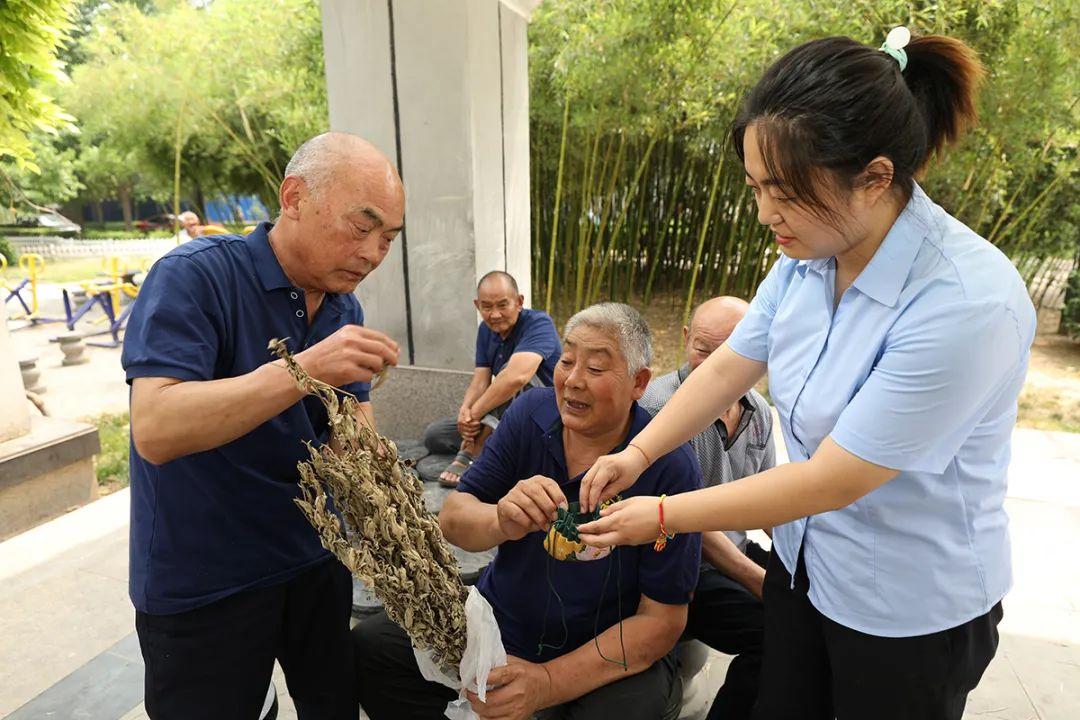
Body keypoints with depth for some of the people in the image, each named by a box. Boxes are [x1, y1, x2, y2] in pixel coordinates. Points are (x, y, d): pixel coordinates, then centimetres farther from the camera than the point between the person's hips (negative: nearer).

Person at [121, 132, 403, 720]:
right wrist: (303, 370, -37)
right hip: (202, 586, -6)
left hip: (315, 561, 6)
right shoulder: (194, 276, -19)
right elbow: (154, 430, -29)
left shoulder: (346, 310, 2)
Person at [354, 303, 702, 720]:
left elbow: (662, 620, -17)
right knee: (369, 647, -10)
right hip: (502, 618, 4)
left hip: (613, 654, -3)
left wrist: (548, 682, -27)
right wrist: (501, 522, -32)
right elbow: (452, 520, -9)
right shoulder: (530, 414, -10)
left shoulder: (670, 469, -21)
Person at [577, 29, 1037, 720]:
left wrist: (663, 516, -21)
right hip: (803, 560, 6)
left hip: (911, 608, -5)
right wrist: (638, 453, -12)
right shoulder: (808, 254, -11)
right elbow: (729, 366, -2)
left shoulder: (967, 304, -31)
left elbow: (832, 480, -28)